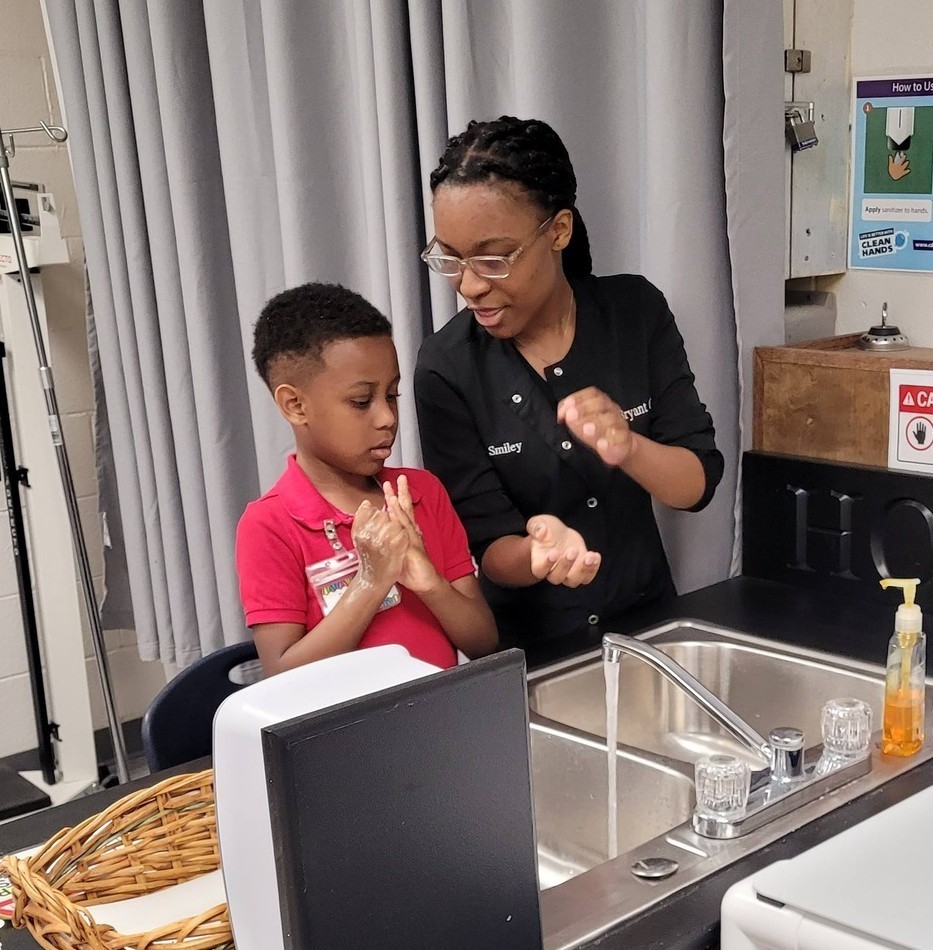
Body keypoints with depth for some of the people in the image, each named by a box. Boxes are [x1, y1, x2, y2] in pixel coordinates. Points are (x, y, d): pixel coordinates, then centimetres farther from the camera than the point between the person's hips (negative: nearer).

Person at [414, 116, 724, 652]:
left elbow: (700, 482, -6)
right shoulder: (447, 367, -11)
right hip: (526, 647, -2)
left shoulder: (636, 311, -5)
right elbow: (488, 548, -9)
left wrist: (628, 449, -25)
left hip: (645, 622, 2)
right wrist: (537, 552, -29)